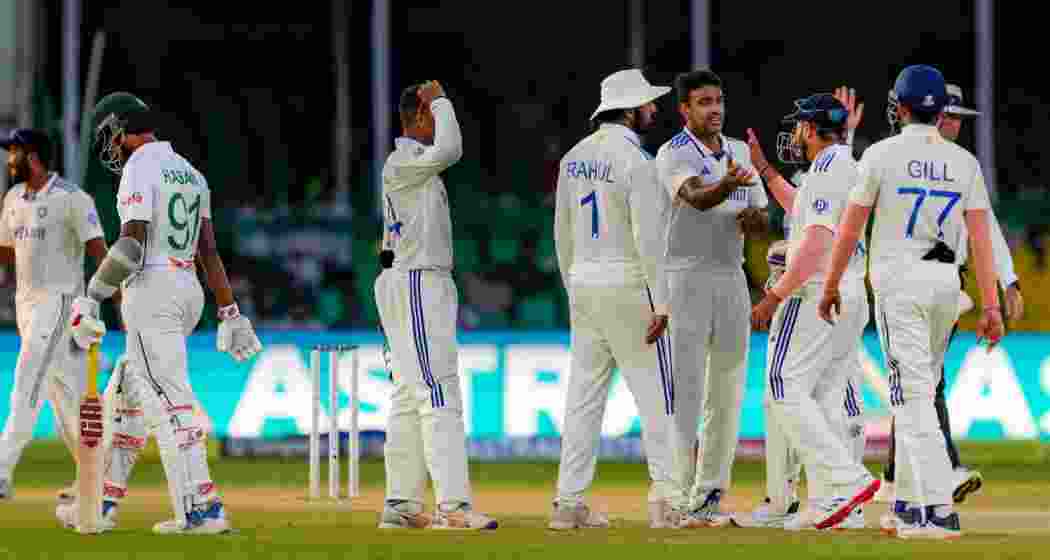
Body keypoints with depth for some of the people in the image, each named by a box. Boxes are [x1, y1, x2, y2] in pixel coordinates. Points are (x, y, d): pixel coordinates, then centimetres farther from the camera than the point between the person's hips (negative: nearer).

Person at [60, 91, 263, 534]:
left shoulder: (139, 169, -10)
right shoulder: (190, 172, 16)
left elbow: (131, 244, -20)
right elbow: (209, 252, 16)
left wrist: (91, 297, -18)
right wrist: (230, 314, 16)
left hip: (151, 289, -9)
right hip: (189, 291, 9)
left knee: (168, 400, -10)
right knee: (129, 394, 17)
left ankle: (201, 509, -16)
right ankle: (102, 502, 21)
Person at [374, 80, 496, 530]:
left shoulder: (417, 165, 19)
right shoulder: (402, 162, -13)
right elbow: (449, 151, -31)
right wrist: (440, 102, -16)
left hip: (431, 285, 11)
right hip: (416, 285, -11)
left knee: (410, 398, 11)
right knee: (439, 395, -15)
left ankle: (401, 505, 13)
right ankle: (452, 505, -21)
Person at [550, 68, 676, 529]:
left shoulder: (574, 157, 10)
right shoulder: (635, 160, -13)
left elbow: (562, 233, 15)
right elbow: (648, 237, -18)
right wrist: (660, 303, -17)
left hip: (583, 285, 7)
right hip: (628, 286, -7)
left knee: (584, 394, 8)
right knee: (654, 392, -2)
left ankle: (569, 502, 6)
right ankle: (665, 495, -8)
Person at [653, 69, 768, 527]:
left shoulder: (740, 153, 13)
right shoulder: (673, 154, -9)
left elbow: (762, 219, 17)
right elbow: (697, 198, -29)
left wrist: (753, 217, -7)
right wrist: (728, 184, -50)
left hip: (732, 278, 7)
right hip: (686, 278, -7)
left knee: (728, 394, 8)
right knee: (686, 391, -10)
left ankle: (710, 497, 15)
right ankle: (680, 500, -10)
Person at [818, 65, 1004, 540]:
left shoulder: (882, 154, -5)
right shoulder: (964, 162, 6)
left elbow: (850, 228, -4)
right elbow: (981, 237, -1)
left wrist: (831, 286, 8)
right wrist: (991, 305, -2)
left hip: (900, 281, -5)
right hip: (947, 283, 5)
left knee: (914, 395, -9)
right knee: (917, 394, 18)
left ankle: (940, 508, -20)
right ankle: (908, 504, 23)